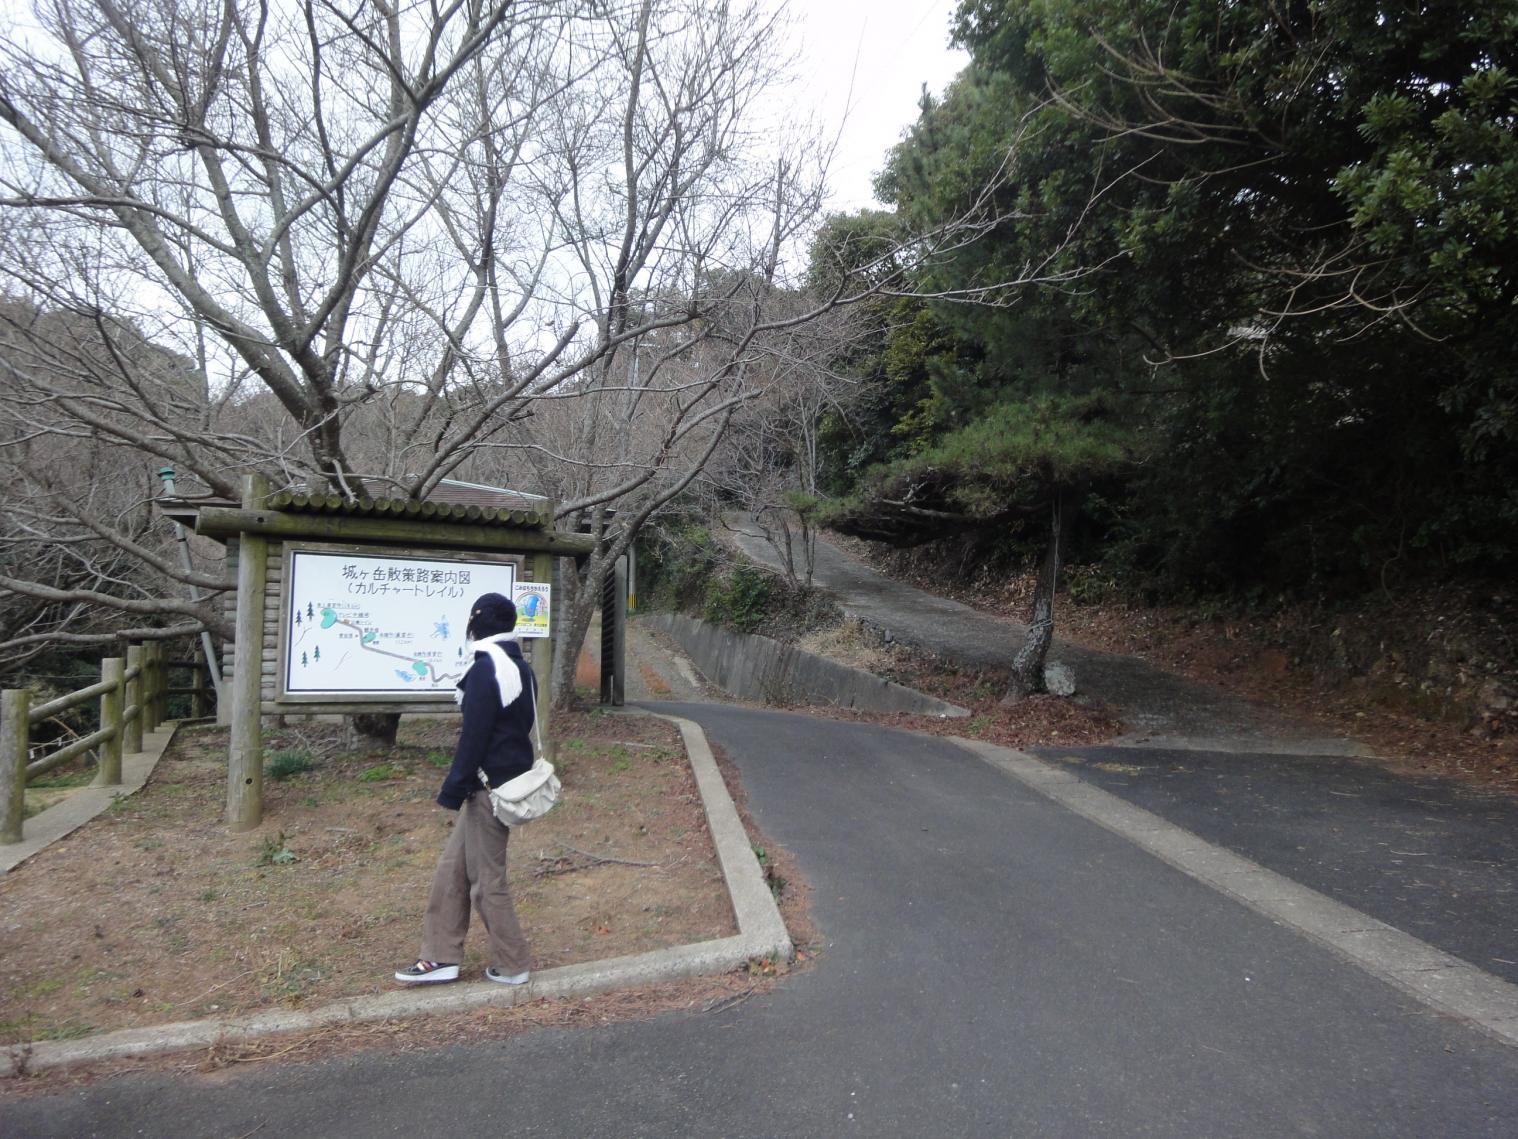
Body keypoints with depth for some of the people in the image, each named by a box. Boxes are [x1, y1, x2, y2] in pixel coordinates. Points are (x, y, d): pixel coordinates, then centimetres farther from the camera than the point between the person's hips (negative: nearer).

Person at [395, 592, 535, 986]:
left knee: (486, 878, 3)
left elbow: (473, 738, -20)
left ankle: (511, 965, 16)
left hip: (490, 788, -10)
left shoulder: (485, 670, -18)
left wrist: (453, 790, -13)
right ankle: (442, 957, 23)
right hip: (511, 778, 10)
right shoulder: (521, 668, 11)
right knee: (452, 868, 16)